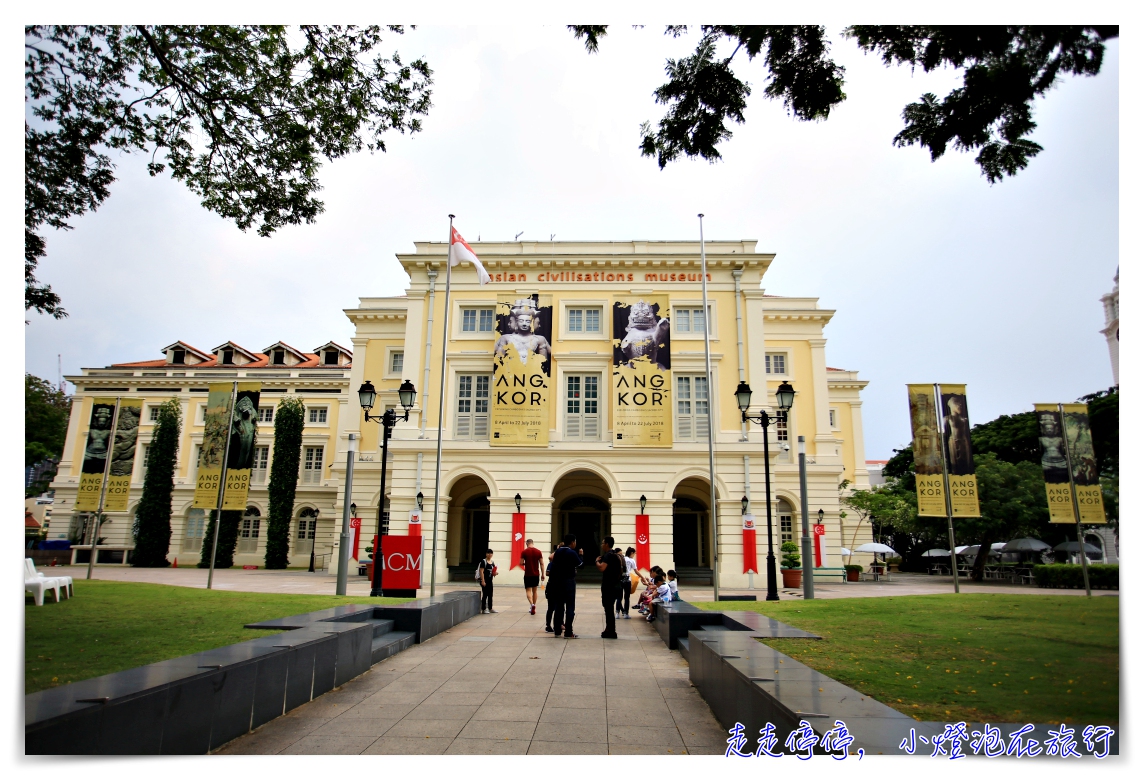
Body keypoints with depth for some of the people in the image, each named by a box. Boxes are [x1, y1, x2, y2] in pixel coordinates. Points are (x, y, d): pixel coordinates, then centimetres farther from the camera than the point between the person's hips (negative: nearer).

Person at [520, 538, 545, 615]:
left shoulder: (524, 552, -7)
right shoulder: (538, 552, 1)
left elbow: (521, 563, -7)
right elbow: (541, 564, 1)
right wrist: (543, 574, 7)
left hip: (528, 574, -3)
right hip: (536, 574, 3)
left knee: (528, 590, 1)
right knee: (534, 590, 15)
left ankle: (532, 604, -23)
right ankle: (533, 607, 21)